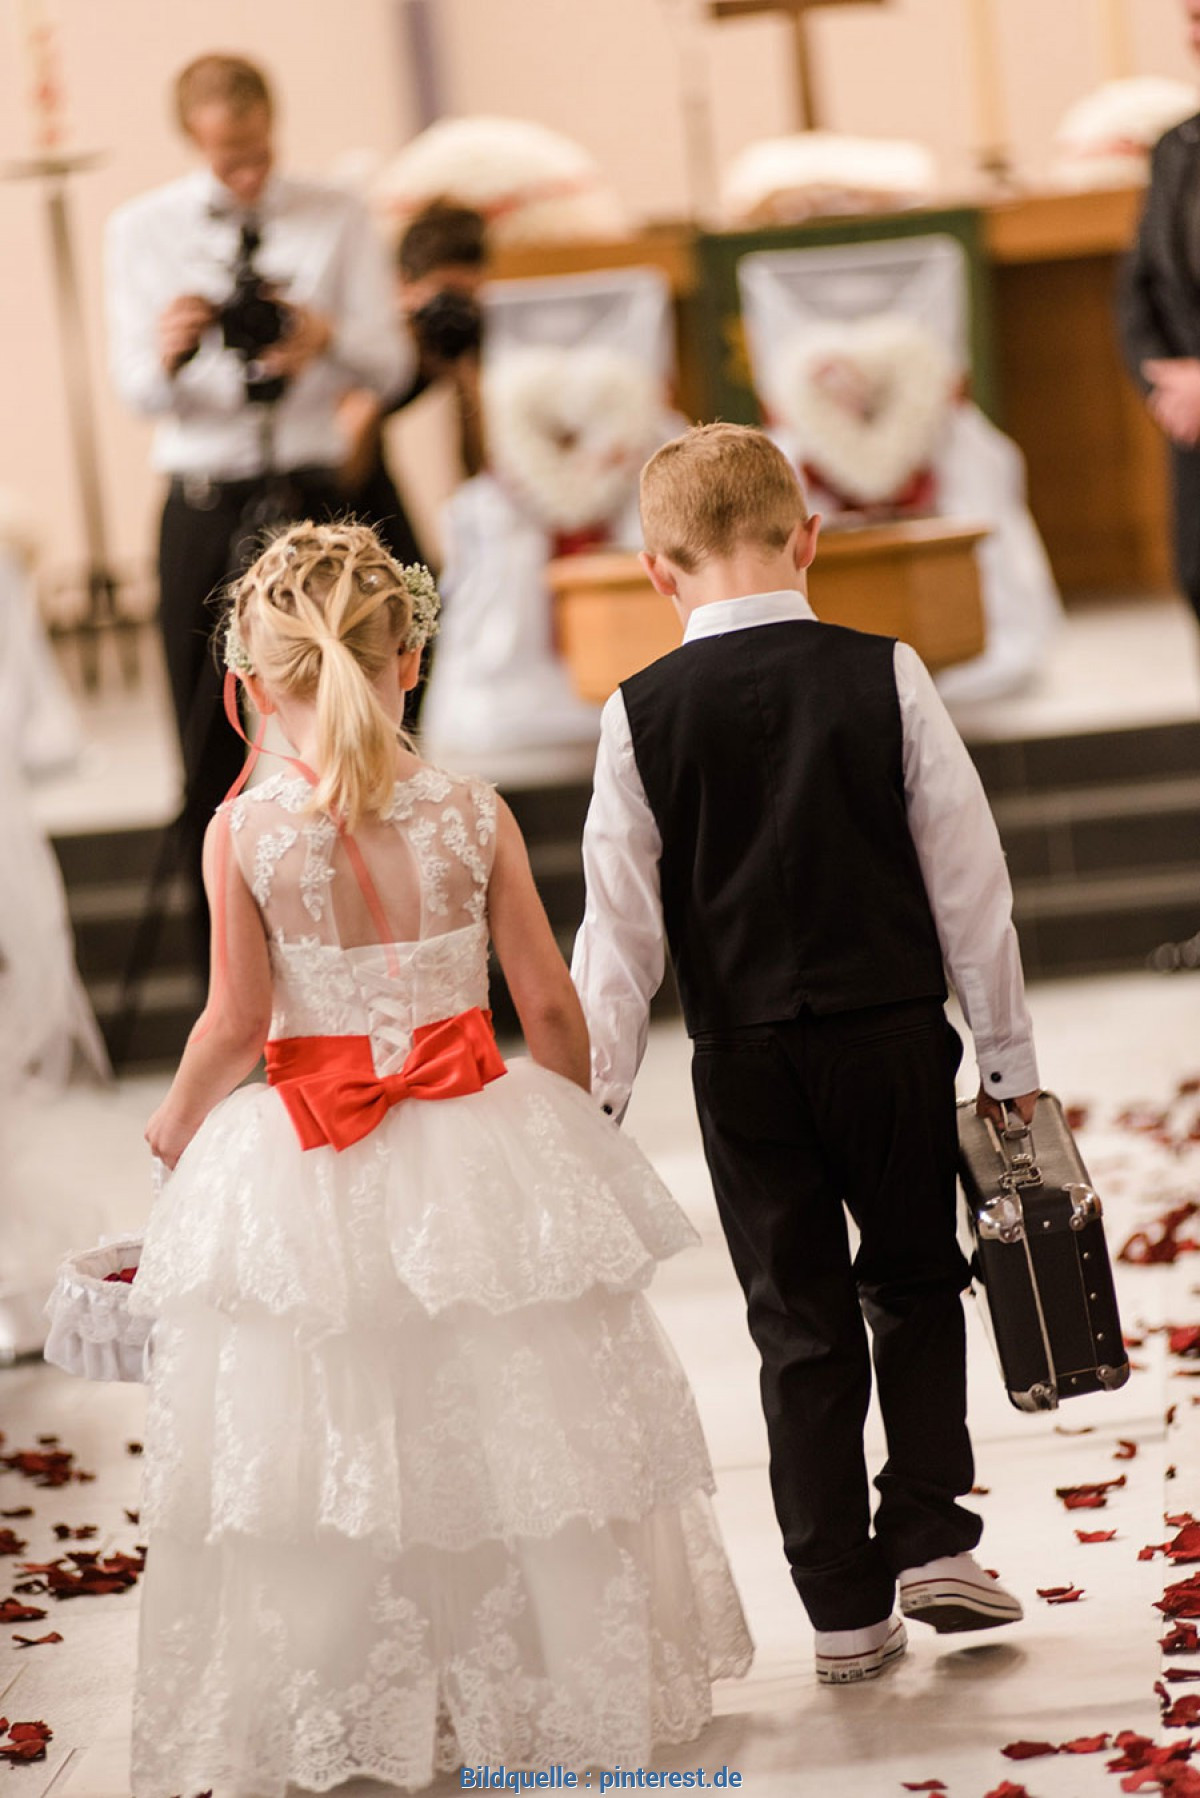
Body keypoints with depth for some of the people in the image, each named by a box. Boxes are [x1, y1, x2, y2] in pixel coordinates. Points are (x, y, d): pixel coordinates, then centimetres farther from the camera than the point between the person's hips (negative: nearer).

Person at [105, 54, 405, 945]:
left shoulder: (338, 220, 7)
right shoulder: (143, 229, 6)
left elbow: (390, 364, -1)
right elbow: (138, 392, -1)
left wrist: (329, 338, -23)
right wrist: (167, 352, -25)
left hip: (309, 495, 0)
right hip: (200, 501, 0)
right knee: (212, 752, 0)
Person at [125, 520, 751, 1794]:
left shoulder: (244, 834, -12)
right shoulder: (472, 815, -7)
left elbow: (235, 1029, -9)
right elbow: (549, 1004, -3)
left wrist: (178, 1124, 10)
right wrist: (570, 1121, 15)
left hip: (304, 1179, -1)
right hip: (477, 1153, 1)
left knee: (317, 1441, 10)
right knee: (506, 1434, 14)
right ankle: (547, 1686, 26)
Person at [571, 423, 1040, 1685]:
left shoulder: (641, 716, -6)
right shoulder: (887, 678, -5)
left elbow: (620, 924, -5)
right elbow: (968, 878, -2)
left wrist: (596, 1096, 2)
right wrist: (1006, 1054, 6)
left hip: (745, 1061, 0)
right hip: (894, 1035, 0)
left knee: (800, 1324, 9)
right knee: (916, 1286, 19)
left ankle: (843, 1607, 12)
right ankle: (931, 1543, 10)